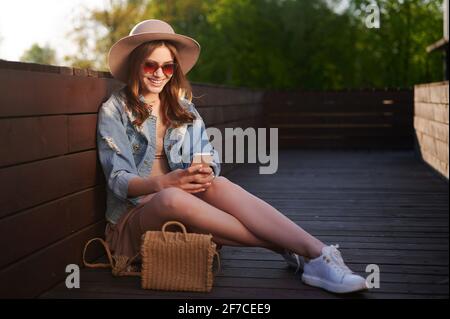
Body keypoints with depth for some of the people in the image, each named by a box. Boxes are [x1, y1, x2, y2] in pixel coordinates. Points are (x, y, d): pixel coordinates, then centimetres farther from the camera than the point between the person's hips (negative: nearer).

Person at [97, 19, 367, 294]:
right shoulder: (114, 111, -2)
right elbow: (118, 180, -11)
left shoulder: (182, 108, 12)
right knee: (171, 198, -38)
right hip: (135, 214, -3)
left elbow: (210, 159, 0)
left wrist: (206, 173, -25)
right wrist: (162, 183, -31)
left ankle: (316, 253, -41)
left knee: (218, 184, -30)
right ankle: (287, 249, -33)